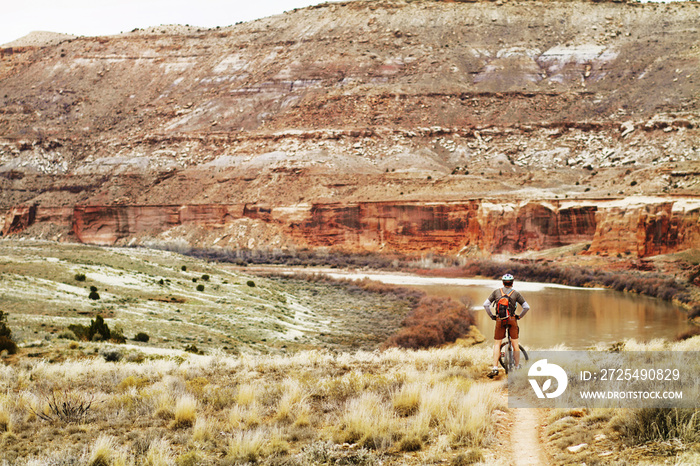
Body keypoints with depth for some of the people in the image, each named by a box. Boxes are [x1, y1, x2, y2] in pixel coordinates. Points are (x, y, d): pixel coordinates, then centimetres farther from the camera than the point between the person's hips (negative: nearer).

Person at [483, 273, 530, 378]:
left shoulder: (496, 292, 7)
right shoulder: (516, 293, 4)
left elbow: (486, 305, 2)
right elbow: (527, 307, 0)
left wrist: (491, 316, 11)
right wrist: (519, 316, 13)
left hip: (500, 321, 0)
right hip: (512, 320, 0)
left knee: (497, 344, 5)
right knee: (515, 344, 9)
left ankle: (495, 368, -5)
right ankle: (517, 367, 13)